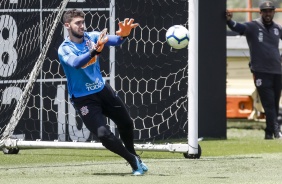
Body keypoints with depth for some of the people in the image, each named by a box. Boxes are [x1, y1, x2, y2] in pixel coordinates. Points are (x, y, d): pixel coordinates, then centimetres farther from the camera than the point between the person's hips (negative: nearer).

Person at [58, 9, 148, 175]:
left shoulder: (92, 37, -5)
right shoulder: (64, 49, -17)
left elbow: (114, 40, -23)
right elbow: (76, 63, -39)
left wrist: (123, 35, -47)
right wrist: (95, 50, -56)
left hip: (103, 90, 5)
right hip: (83, 98, -5)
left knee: (126, 124, 16)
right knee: (103, 134, -18)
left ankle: (134, 157, 41)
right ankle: (134, 161, 1)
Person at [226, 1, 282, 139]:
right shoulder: (252, 26, -4)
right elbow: (238, 28, -22)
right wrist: (229, 21, -44)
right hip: (261, 72, -5)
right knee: (269, 103, -12)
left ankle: (269, 133, 17)